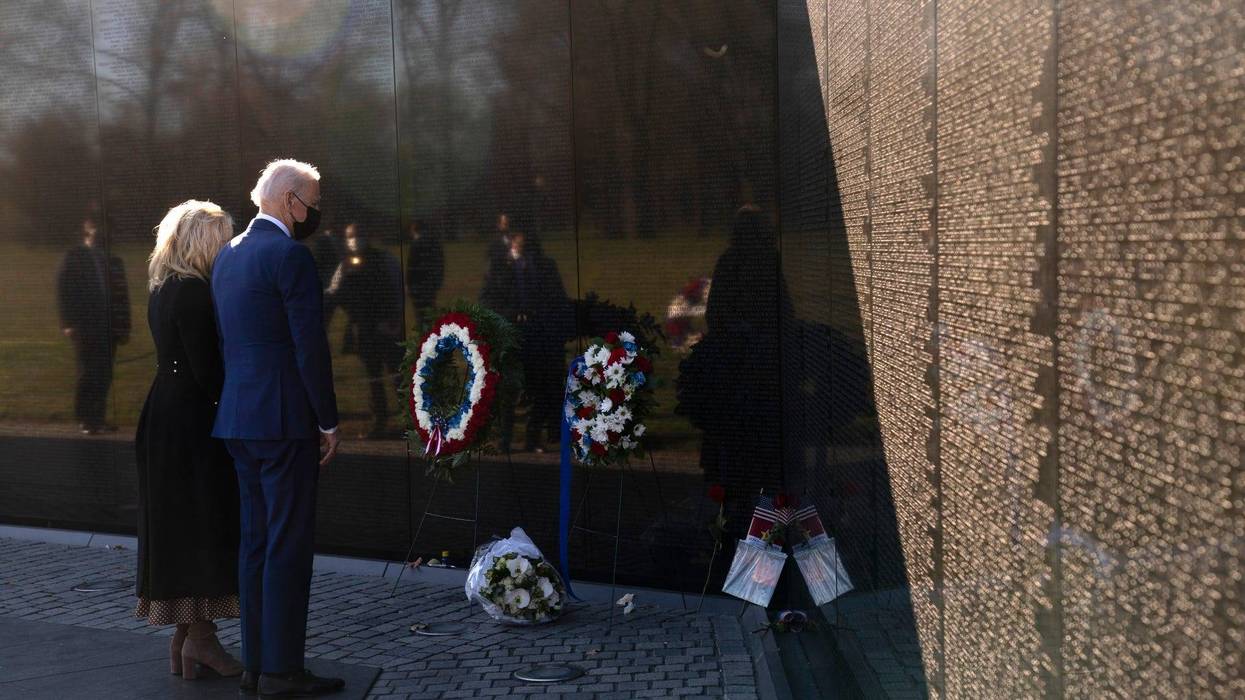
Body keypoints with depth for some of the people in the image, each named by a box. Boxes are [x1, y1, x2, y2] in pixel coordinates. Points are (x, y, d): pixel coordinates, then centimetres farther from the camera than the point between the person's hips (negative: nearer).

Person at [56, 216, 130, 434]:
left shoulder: (113, 260, 14)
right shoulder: (75, 257, 3)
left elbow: (122, 295, 15)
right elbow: (64, 290, -3)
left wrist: (124, 327, 10)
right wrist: (68, 324, -11)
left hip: (109, 328, 4)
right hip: (85, 328, -4)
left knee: (104, 376, 2)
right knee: (88, 375, -5)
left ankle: (98, 418, 8)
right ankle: (84, 420, 3)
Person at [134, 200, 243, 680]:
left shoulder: (162, 289, 13)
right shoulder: (192, 290, -16)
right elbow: (207, 370, -19)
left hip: (165, 420, 9)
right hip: (192, 424, -9)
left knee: (178, 527, 12)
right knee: (205, 524, -1)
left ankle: (183, 639, 19)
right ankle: (200, 638, 6)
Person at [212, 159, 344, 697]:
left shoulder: (228, 256, 14)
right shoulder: (290, 255, -13)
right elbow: (310, 346, -16)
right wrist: (328, 420, -8)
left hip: (238, 420, 9)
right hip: (284, 420, -9)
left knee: (256, 540, 13)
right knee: (289, 543, -3)